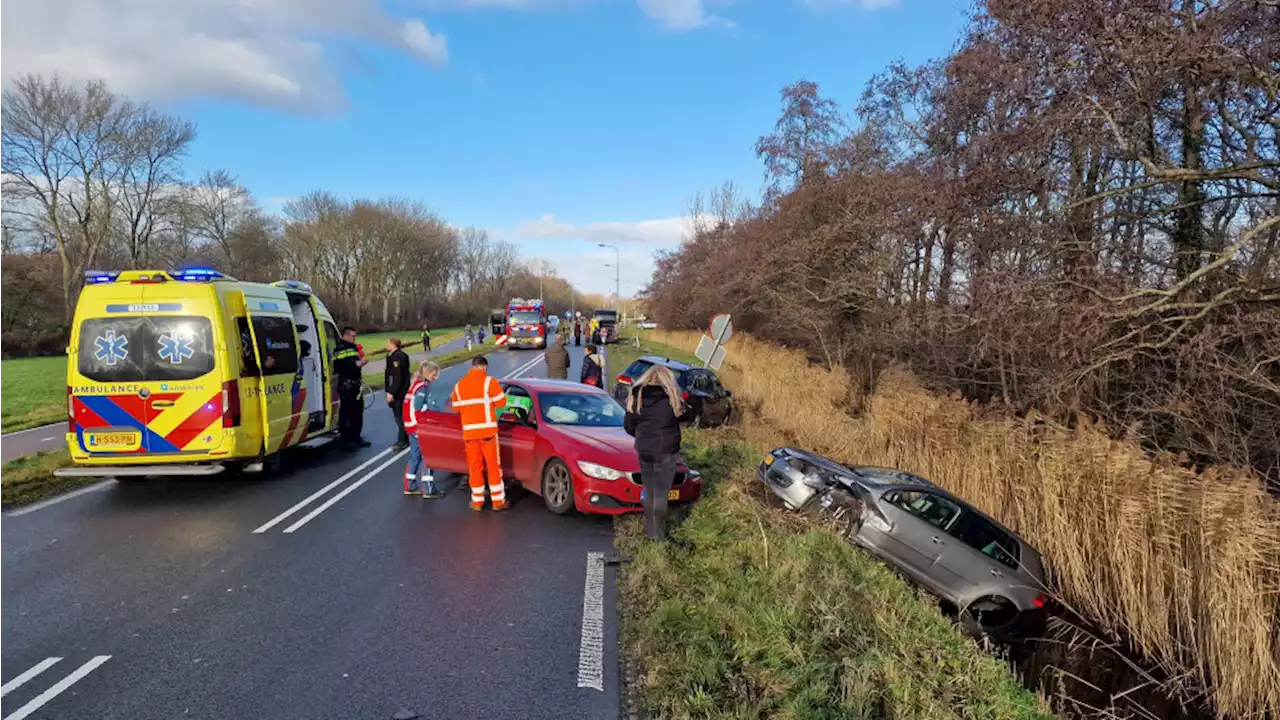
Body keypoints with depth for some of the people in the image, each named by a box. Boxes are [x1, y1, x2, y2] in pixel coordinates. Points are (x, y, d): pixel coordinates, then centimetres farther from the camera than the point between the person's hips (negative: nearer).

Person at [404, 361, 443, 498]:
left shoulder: (417, 384, 12)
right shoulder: (422, 387, -16)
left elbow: (415, 406, 12)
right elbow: (418, 410, -21)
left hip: (412, 426, 9)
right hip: (418, 427, -9)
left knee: (415, 456, 15)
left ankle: (410, 487, 23)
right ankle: (428, 490, -2)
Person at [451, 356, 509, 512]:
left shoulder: (459, 385, 7)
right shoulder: (489, 381, -7)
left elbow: (456, 408, 13)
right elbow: (501, 403, -4)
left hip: (469, 431, 4)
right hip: (487, 430, -3)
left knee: (475, 466, 12)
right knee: (493, 465, 5)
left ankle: (477, 502, 17)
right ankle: (498, 501, 10)